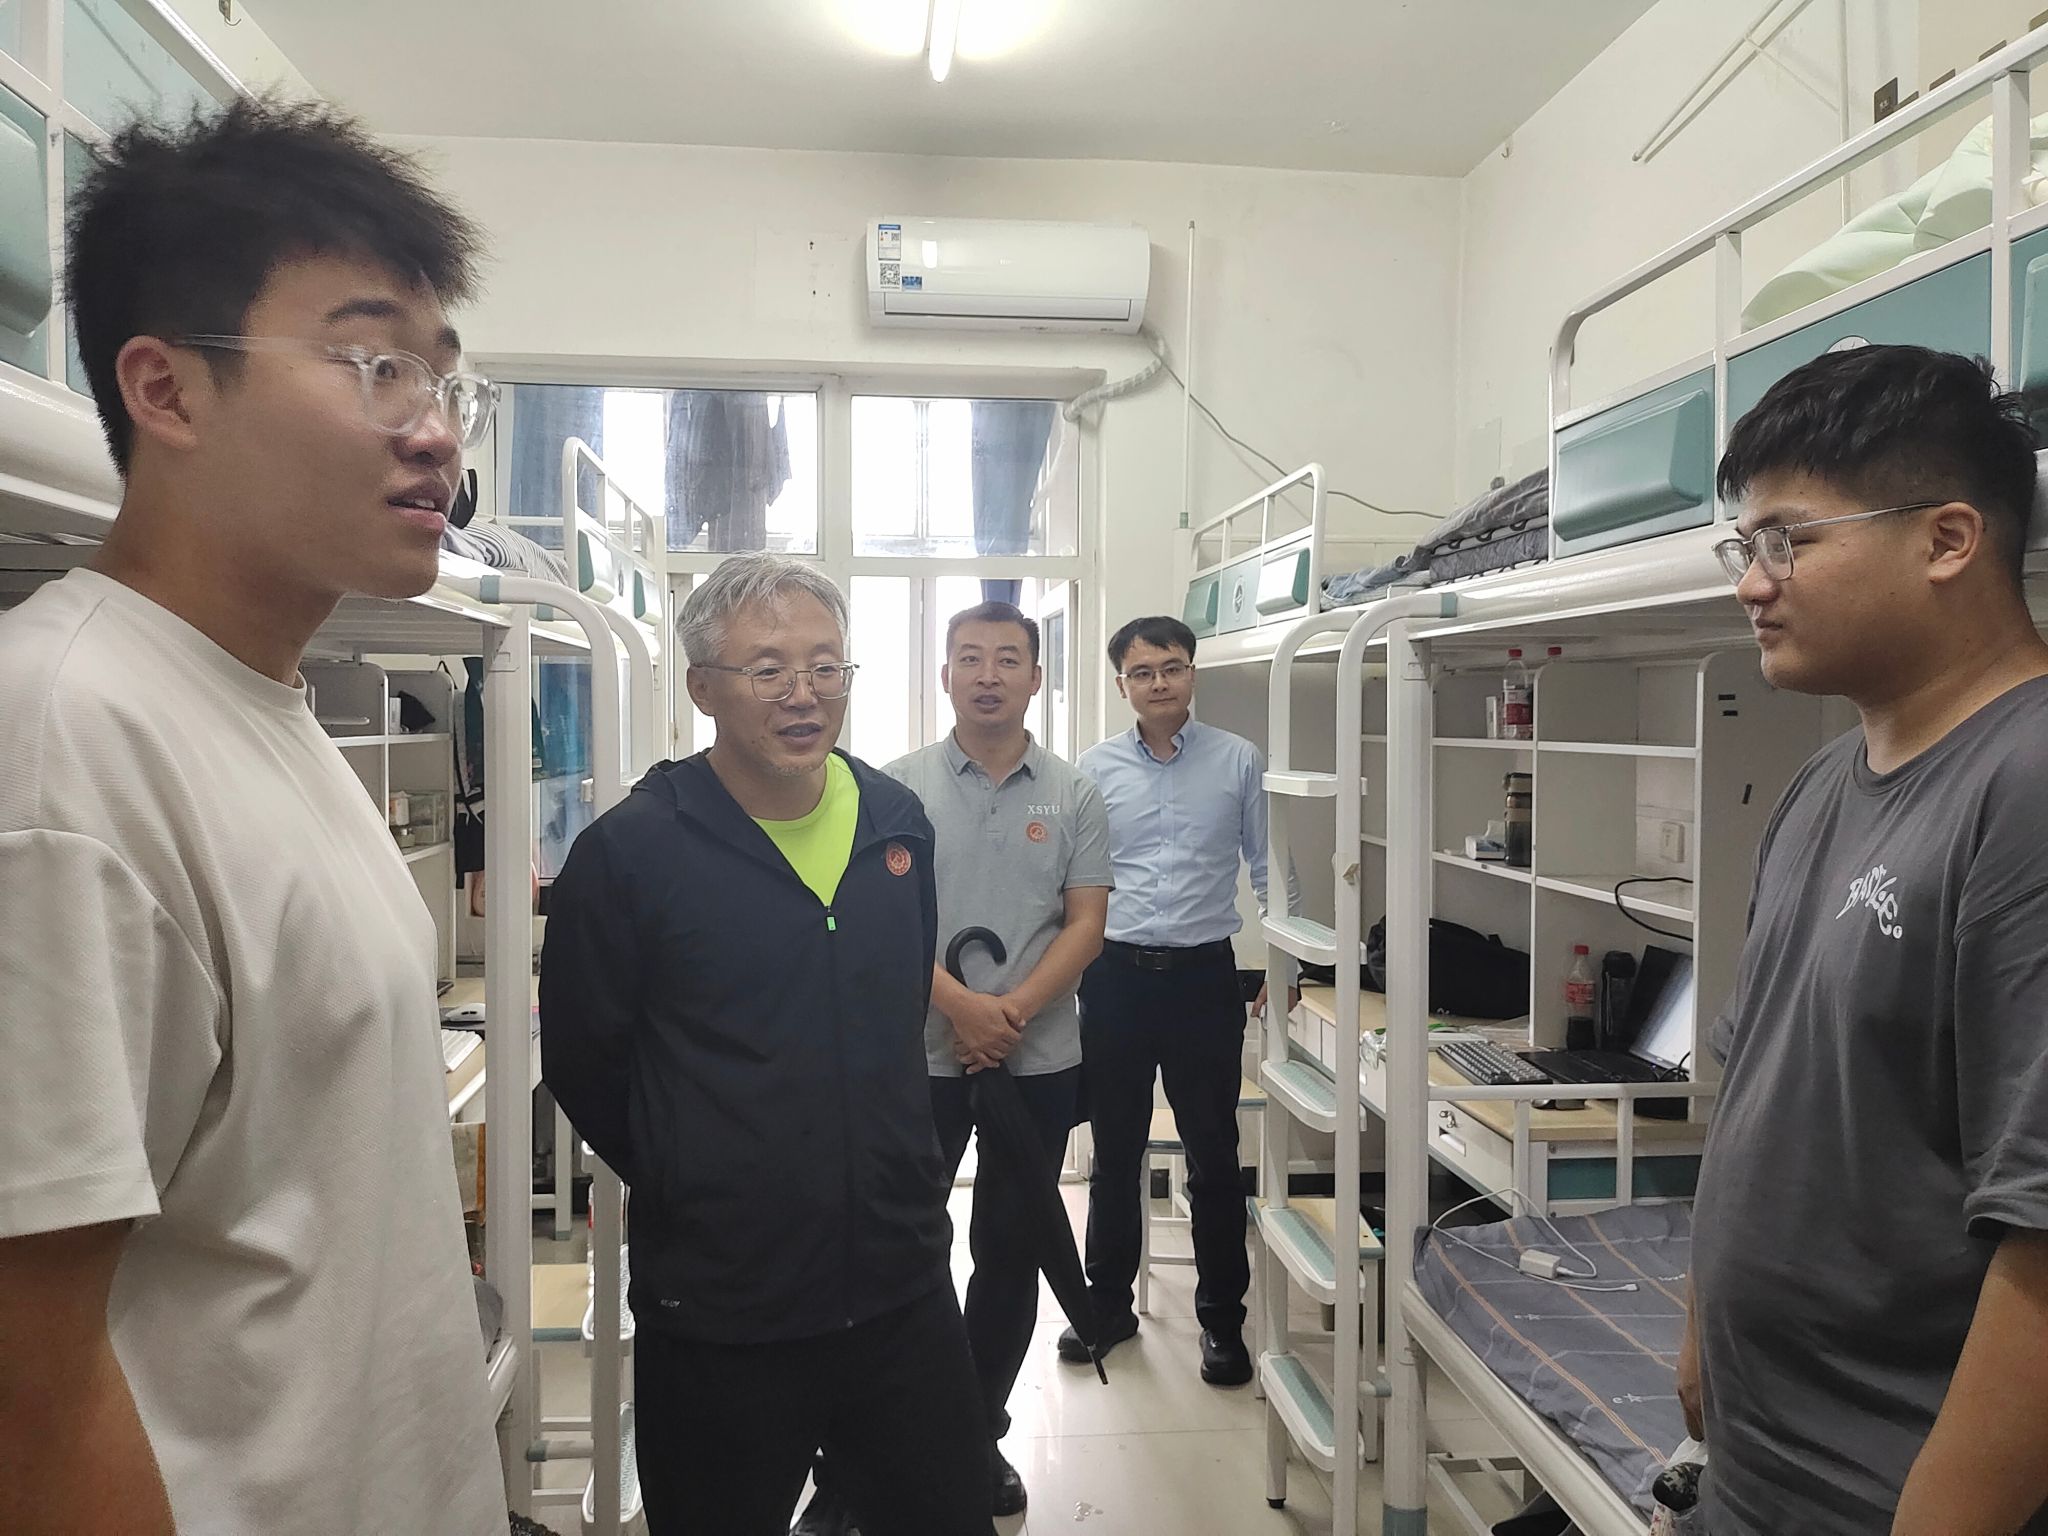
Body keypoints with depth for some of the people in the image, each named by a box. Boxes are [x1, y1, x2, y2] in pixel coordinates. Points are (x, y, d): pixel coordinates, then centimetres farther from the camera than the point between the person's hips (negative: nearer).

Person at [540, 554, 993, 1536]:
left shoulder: (898, 823, 2)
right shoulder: (627, 852, -12)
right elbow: (583, 1067, -3)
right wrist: (687, 1190, 2)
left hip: (902, 1285, 4)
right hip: (717, 1314, -4)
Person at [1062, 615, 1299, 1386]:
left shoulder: (1239, 761, 0)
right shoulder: (1096, 767, 2)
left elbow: (1270, 868, 4)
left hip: (1204, 975, -1)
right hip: (1116, 975, 1)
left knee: (1213, 1155, 7)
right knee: (1115, 1153, 13)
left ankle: (1222, 1317, 22)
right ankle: (1109, 1302, 29)